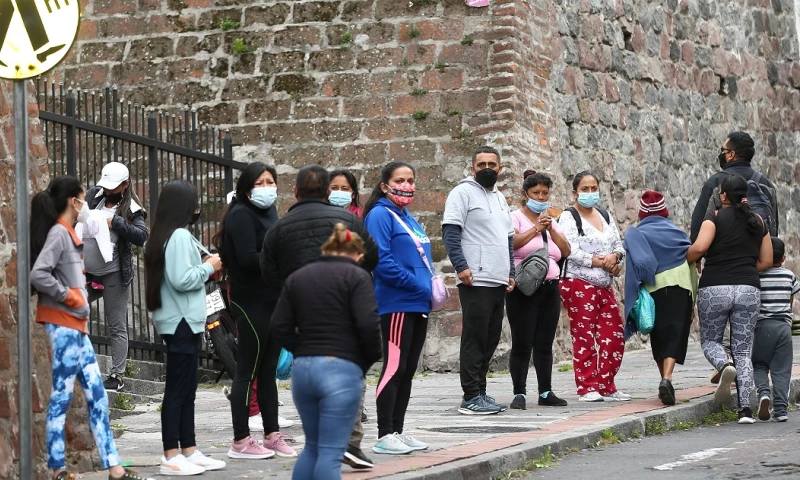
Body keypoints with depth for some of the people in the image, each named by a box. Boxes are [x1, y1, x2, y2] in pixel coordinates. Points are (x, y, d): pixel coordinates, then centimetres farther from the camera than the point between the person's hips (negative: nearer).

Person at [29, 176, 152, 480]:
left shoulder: (68, 234, 17)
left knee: (97, 396, 8)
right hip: (63, 325, -10)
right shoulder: (58, 233, -12)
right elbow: (38, 275, -24)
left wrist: (80, 302, 6)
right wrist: (69, 297, -17)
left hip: (76, 326, 10)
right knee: (61, 398, -5)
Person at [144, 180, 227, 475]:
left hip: (182, 322, 10)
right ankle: (171, 458, -6)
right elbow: (181, 279, -24)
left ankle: (189, 451, 18)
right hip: (182, 322, -10)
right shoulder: (180, 236, -16)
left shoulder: (165, 235, 13)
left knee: (187, 390, 13)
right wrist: (209, 267, -10)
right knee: (177, 390, -7)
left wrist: (204, 267, 9)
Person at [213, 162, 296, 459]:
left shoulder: (269, 212, 16)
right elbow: (248, 259, -22)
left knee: (268, 371, 13)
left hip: (273, 301, 9)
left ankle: (272, 435, 19)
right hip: (251, 303, -9)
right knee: (248, 372, -4)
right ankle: (240, 442, 1)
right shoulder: (241, 215, -12)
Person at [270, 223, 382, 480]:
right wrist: (369, 360, 3)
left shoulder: (297, 277, 15)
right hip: (341, 370, -6)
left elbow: (279, 327, 8)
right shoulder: (356, 276, -2)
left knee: (312, 447, 18)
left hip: (302, 369, 6)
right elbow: (368, 324, -13)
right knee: (331, 452, -6)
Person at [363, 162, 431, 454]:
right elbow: (382, 260, -18)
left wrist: (430, 286, 7)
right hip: (396, 303, -9)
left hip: (418, 304, 9)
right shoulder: (380, 215, -8)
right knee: (394, 367, -10)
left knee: (408, 370, 11)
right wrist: (415, 284, -18)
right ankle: (384, 436, -7)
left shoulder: (409, 219, 19)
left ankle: (397, 431, 16)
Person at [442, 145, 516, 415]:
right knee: (475, 339, -8)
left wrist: (511, 272, 18)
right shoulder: (463, 193, -4)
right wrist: (461, 267, -21)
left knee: (490, 339, 9)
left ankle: (479, 393, 15)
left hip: (498, 282, 8)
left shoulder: (499, 197, 21)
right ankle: (471, 398, -7)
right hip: (475, 280, -8)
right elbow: (450, 232, -12)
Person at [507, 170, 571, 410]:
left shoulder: (551, 221, 17)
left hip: (549, 288, 5)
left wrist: (551, 229, -7)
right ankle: (519, 393, -4)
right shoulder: (516, 217, 0)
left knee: (545, 343, 7)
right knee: (522, 343, -6)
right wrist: (536, 229, -24)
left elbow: (566, 251, 5)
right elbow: (512, 243, -18)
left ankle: (546, 392, 12)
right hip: (524, 289, -5)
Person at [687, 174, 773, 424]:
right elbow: (766, 261, 12)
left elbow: (700, 247, -18)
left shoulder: (715, 217, -3)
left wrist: (688, 259, 2)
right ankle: (745, 408, -4)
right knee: (743, 350, 7)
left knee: (710, 340, 16)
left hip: (714, 288, -3)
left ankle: (724, 366, -18)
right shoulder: (758, 222, 11)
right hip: (748, 290, 3)